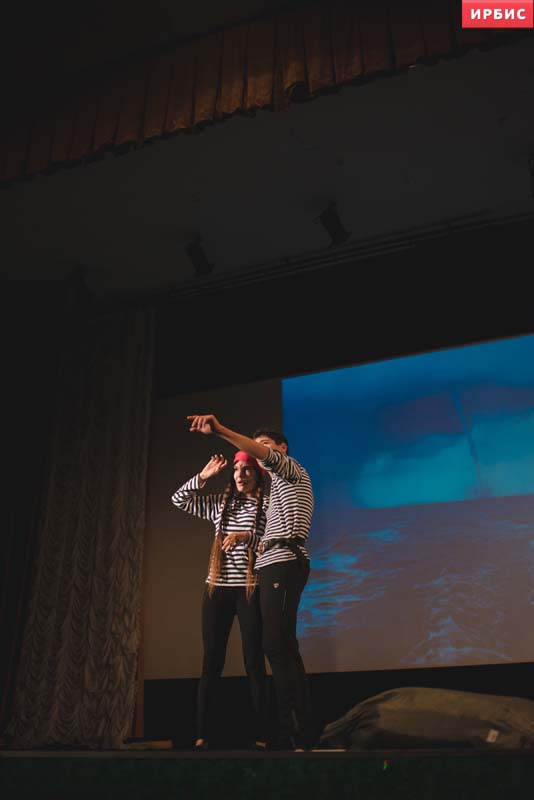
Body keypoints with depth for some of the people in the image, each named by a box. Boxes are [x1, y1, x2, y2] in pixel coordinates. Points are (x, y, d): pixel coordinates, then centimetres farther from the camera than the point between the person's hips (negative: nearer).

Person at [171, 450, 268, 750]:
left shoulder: (267, 504, 1)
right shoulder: (221, 503, 13)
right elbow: (179, 500, 15)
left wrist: (246, 536, -22)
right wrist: (204, 476, 5)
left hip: (250, 589, -4)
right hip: (218, 588, 4)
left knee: (254, 663, -1)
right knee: (211, 662, 4)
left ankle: (261, 737, 4)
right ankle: (201, 736, 8)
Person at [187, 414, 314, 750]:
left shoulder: (293, 470, 5)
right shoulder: (277, 485, 30)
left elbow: (265, 454, -17)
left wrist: (220, 430, -30)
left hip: (284, 562, -10)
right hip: (277, 564, 10)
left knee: (276, 645, -16)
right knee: (285, 646, 6)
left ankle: (291, 733, -17)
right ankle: (303, 728, 8)